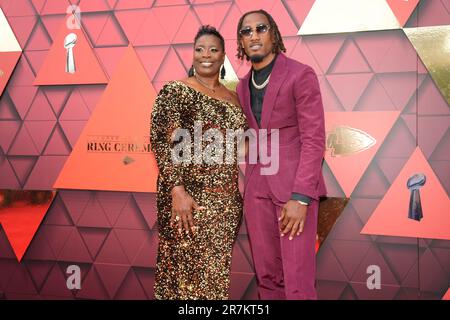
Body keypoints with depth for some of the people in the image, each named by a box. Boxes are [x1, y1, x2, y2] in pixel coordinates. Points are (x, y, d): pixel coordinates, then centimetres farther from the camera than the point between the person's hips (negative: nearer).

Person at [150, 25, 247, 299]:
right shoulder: (176, 91, -5)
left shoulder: (233, 98, 13)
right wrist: (177, 190, -22)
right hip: (189, 197, -6)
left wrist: (237, 196, 12)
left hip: (228, 201, 6)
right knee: (189, 270, 1)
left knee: (216, 272, 13)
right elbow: (163, 142, -13)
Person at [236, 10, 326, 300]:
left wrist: (300, 198, -19)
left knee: (297, 280, -5)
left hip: (295, 187, -5)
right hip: (258, 188, 6)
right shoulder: (244, 86, 13)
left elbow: (314, 139, -12)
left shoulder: (300, 75, -7)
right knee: (267, 277, 10)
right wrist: (249, 186, 10)